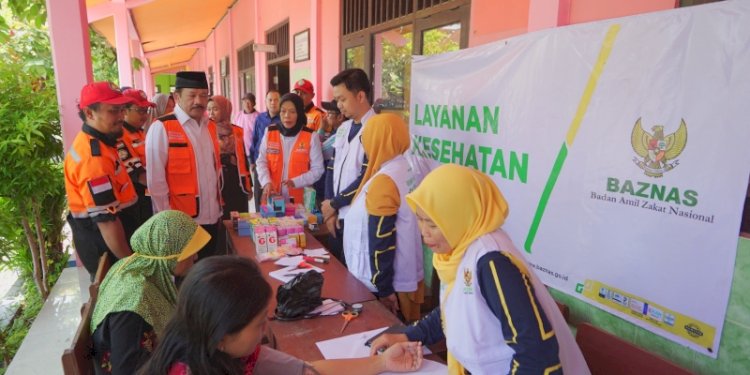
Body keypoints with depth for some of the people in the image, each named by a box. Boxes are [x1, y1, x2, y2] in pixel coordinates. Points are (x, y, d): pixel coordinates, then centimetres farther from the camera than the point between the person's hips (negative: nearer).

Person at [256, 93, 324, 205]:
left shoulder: (311, 137, -4)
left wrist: (296, 182, -17)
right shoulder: (269, 133, 4)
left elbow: (317, 169, -3)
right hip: (272, 196, 2)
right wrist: (266, 182, -14)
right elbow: (262, 162, 5)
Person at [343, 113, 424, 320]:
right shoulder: (401, 169, 4)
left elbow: (381, 241, -22)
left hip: (391, 284, -8)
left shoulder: (384, 182, -23)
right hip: (404, 277, 8)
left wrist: (384, 289, -16)